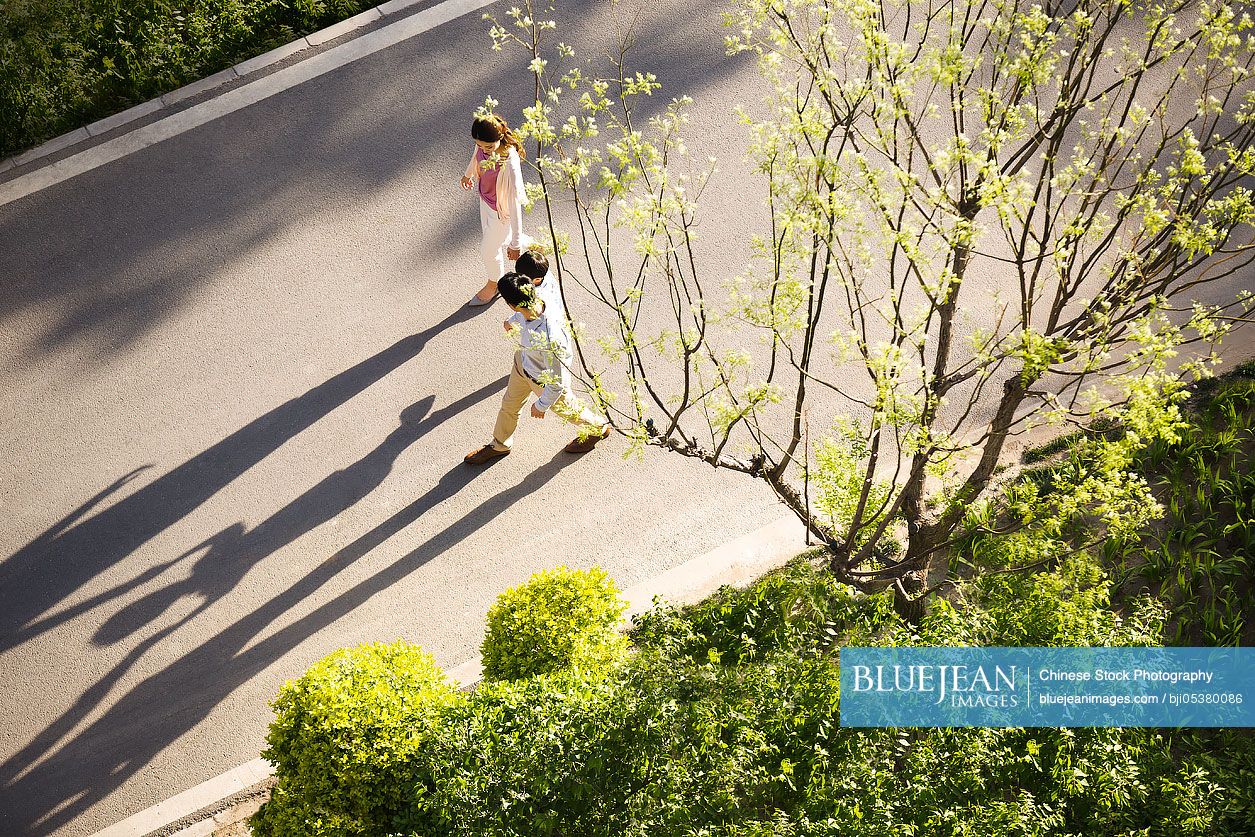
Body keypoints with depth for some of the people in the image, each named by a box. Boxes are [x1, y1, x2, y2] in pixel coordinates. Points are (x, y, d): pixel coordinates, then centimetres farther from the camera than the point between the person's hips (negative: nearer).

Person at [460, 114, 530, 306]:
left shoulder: (510, 164, -42)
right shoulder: (484, 143, -21)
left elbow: (515, 204, -36)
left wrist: (515, 243, -31)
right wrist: (468, 174, 28)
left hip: (502, 212, -7)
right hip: (485, 201, 7)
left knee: (489, 249, 18)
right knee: (495, 239, 31)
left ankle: (493, 284, 52)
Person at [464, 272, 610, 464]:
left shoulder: (549, 340, -49)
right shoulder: (536, 295, -29)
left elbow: (558, 382, -32)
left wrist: (542, 405, -14)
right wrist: (512, 321, 23)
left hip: (543, 381, -6)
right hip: (523, 360, 7)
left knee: (565, 408, 26)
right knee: (509, 405, 28)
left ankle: (598, 428, 58)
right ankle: (499, 446, 57)